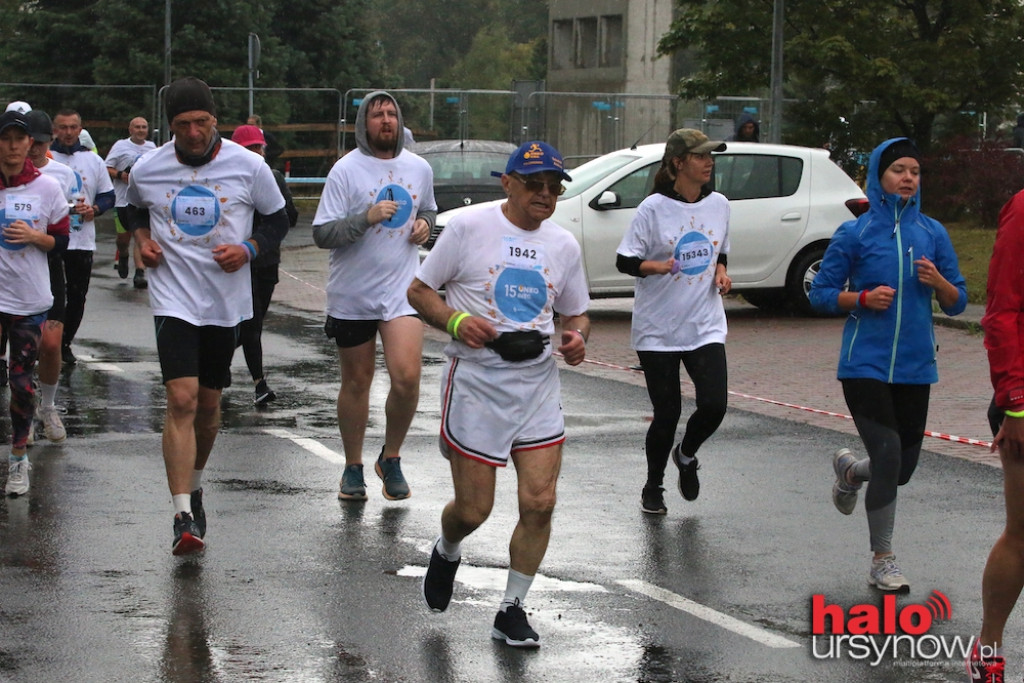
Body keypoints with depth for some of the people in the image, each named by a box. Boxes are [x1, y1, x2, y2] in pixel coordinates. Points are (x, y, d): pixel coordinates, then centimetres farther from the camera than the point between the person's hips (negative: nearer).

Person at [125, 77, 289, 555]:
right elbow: (134, 209, 21)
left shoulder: (248, 166, -4)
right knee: (182, 400, -16)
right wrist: (142, 239, 1)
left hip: (226, 300, 2)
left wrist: (249, 249, -9)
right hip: (173, 298, -2)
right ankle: (184, 517, -18)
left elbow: (277, 220, 9)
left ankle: (194, 485, 38)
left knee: (209, 404, 12)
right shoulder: (146, 170, -2)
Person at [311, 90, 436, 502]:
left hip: (401, 290, 2)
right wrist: (366, 218, -25)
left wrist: (424, 223, 2)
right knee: (356, 383, 9)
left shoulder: (419, 168, 6)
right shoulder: (346, 170, -7)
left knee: (407, 378, -14)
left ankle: (391, 459, 8)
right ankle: (353, 468, 26)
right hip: (352, 294, -2)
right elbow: (321, 234, -11)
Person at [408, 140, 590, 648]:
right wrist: (455, 321, -19)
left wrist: (577, 338, -3)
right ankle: (446, 553, 37)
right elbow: (419, 291, 0)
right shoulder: (469, 228, -4)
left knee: (539, 502, -5)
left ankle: (512, 610, 13)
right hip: (476, 381, -4)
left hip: (538, 383, 4)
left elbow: (575, 314, 21)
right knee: (473, 510, 0)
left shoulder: (563, 245, 10)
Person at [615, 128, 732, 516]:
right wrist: (657, 266, -25)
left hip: (706, 326, 3)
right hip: (657, 328, -3)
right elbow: (624, 261, -7)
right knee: (667, 413, 0)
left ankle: (686, 455, 22)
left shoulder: (719, 205, 6)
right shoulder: (654, 208, -9)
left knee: (714, 405, -11)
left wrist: (722, 272, 0)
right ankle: (653, 487, 24)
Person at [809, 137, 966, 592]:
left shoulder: (932, 234, 5)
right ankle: (882, 560, 1)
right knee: (888, 456, -13)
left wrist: (938, 281, -13)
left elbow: (957, 303, 8)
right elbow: (821, 294, 1)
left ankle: (850, 469, 44)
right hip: (865, 363, -4)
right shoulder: (855, 234, -3)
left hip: (914, 366, 4)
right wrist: (862, 298, -16)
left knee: (903, 467, 9)